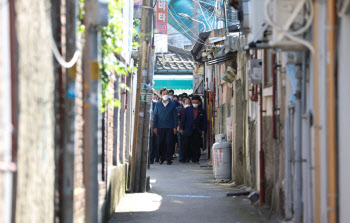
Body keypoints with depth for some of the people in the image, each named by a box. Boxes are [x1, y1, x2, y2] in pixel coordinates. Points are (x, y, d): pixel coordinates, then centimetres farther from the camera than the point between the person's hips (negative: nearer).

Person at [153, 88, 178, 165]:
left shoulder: (172, 104, 7)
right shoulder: (157, 105, 9)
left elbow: (175, 116, 6)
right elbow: (155, 116, 10)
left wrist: (175, 127, -1)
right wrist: (154, 127, 2)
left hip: (169, 127, -1)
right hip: (160, 127, 1)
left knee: (169, 143, -4)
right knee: (160, 143, 0)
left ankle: (168, 159, 2)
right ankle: (162, 157, 17)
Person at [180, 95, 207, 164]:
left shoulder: (202, 111, 8)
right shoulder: (187, 109, 9)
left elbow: (204, 122, 8)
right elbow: (183, 119, 10)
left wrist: (203, 131, -1)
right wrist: (181, 128, 4)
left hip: (197, 132, 0)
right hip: (188, 131, 0)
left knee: (196, 146, -1)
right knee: (187, 146, -2)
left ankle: (195, 159, 5)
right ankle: (187, 158, 10)